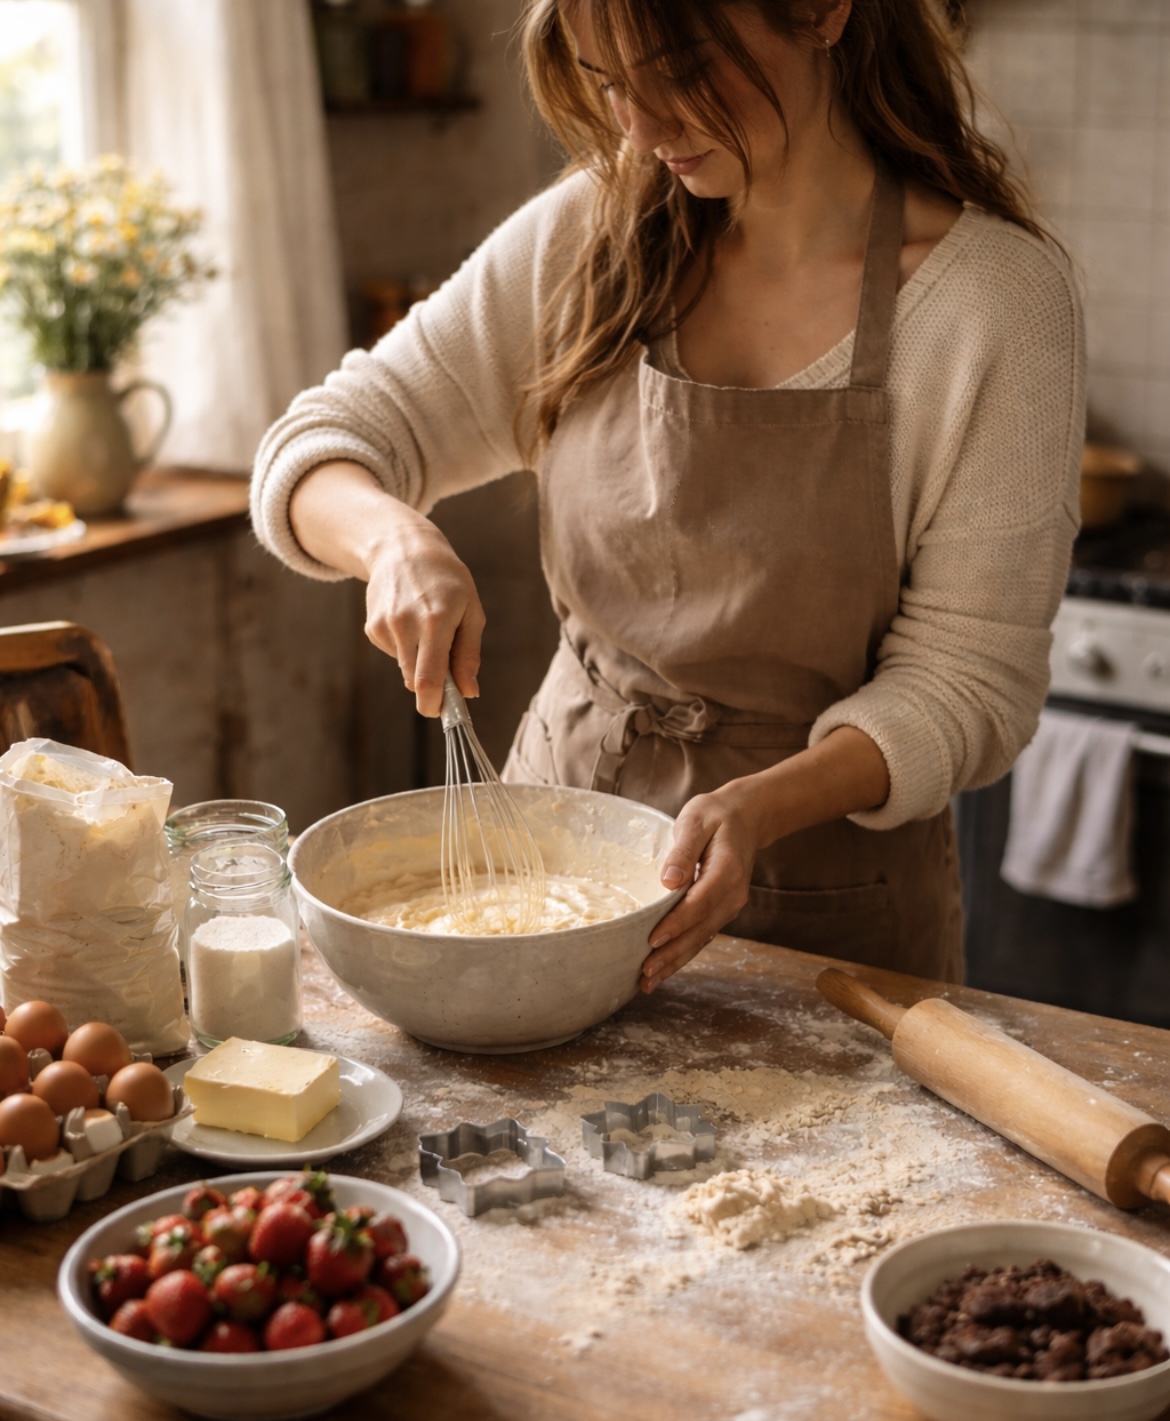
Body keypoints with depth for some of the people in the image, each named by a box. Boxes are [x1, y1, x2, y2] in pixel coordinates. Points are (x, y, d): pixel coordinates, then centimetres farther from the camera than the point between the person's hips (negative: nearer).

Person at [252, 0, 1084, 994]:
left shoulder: (997, 290, -15)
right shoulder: (587, 238, -4)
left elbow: (968, 679, -15)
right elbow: (319, 446, -1)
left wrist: (762, 804, -31)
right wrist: (396, 537, -23)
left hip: (824, 911, -3)